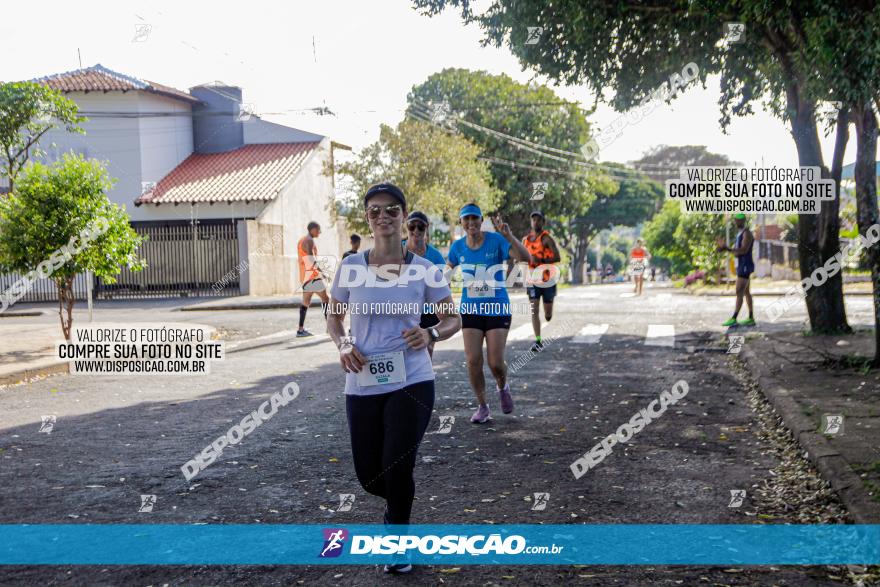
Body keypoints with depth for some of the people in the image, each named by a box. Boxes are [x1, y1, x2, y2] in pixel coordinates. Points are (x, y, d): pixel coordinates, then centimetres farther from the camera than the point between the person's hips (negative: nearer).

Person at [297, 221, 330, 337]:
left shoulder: (302, 240, 18)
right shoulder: (309, 241, -13)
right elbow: (311, 259, -24)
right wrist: (321, 271, -20)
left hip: (305, 276, 9)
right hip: (312, 275, -9)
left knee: (306, 302, 7)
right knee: (325, 299, -3)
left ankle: (301, 330, 4)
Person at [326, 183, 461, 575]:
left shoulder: (424, 270, -4)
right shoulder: (350, 267, -1)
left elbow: (453, 319, 5)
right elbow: (334, 318, 11)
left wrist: (430, 334, -16)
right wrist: (343, 344, -10)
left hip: (411, 383, -2)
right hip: (363, 386, 2)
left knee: (397, 469, -5)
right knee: (369, 476, 8)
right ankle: (398, 505, 46)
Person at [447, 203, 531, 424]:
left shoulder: (496, 241, -11)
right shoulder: (458, 246, 1)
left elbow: (524, 257, -24)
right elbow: (447, 269, 19)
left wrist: (508, 235, -38)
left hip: (498, 309, -3)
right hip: (470, 310, 3)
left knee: (495, 363, -5)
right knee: (473, 361, -4)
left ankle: (502, 387, 31)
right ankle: (482, 407, 14)